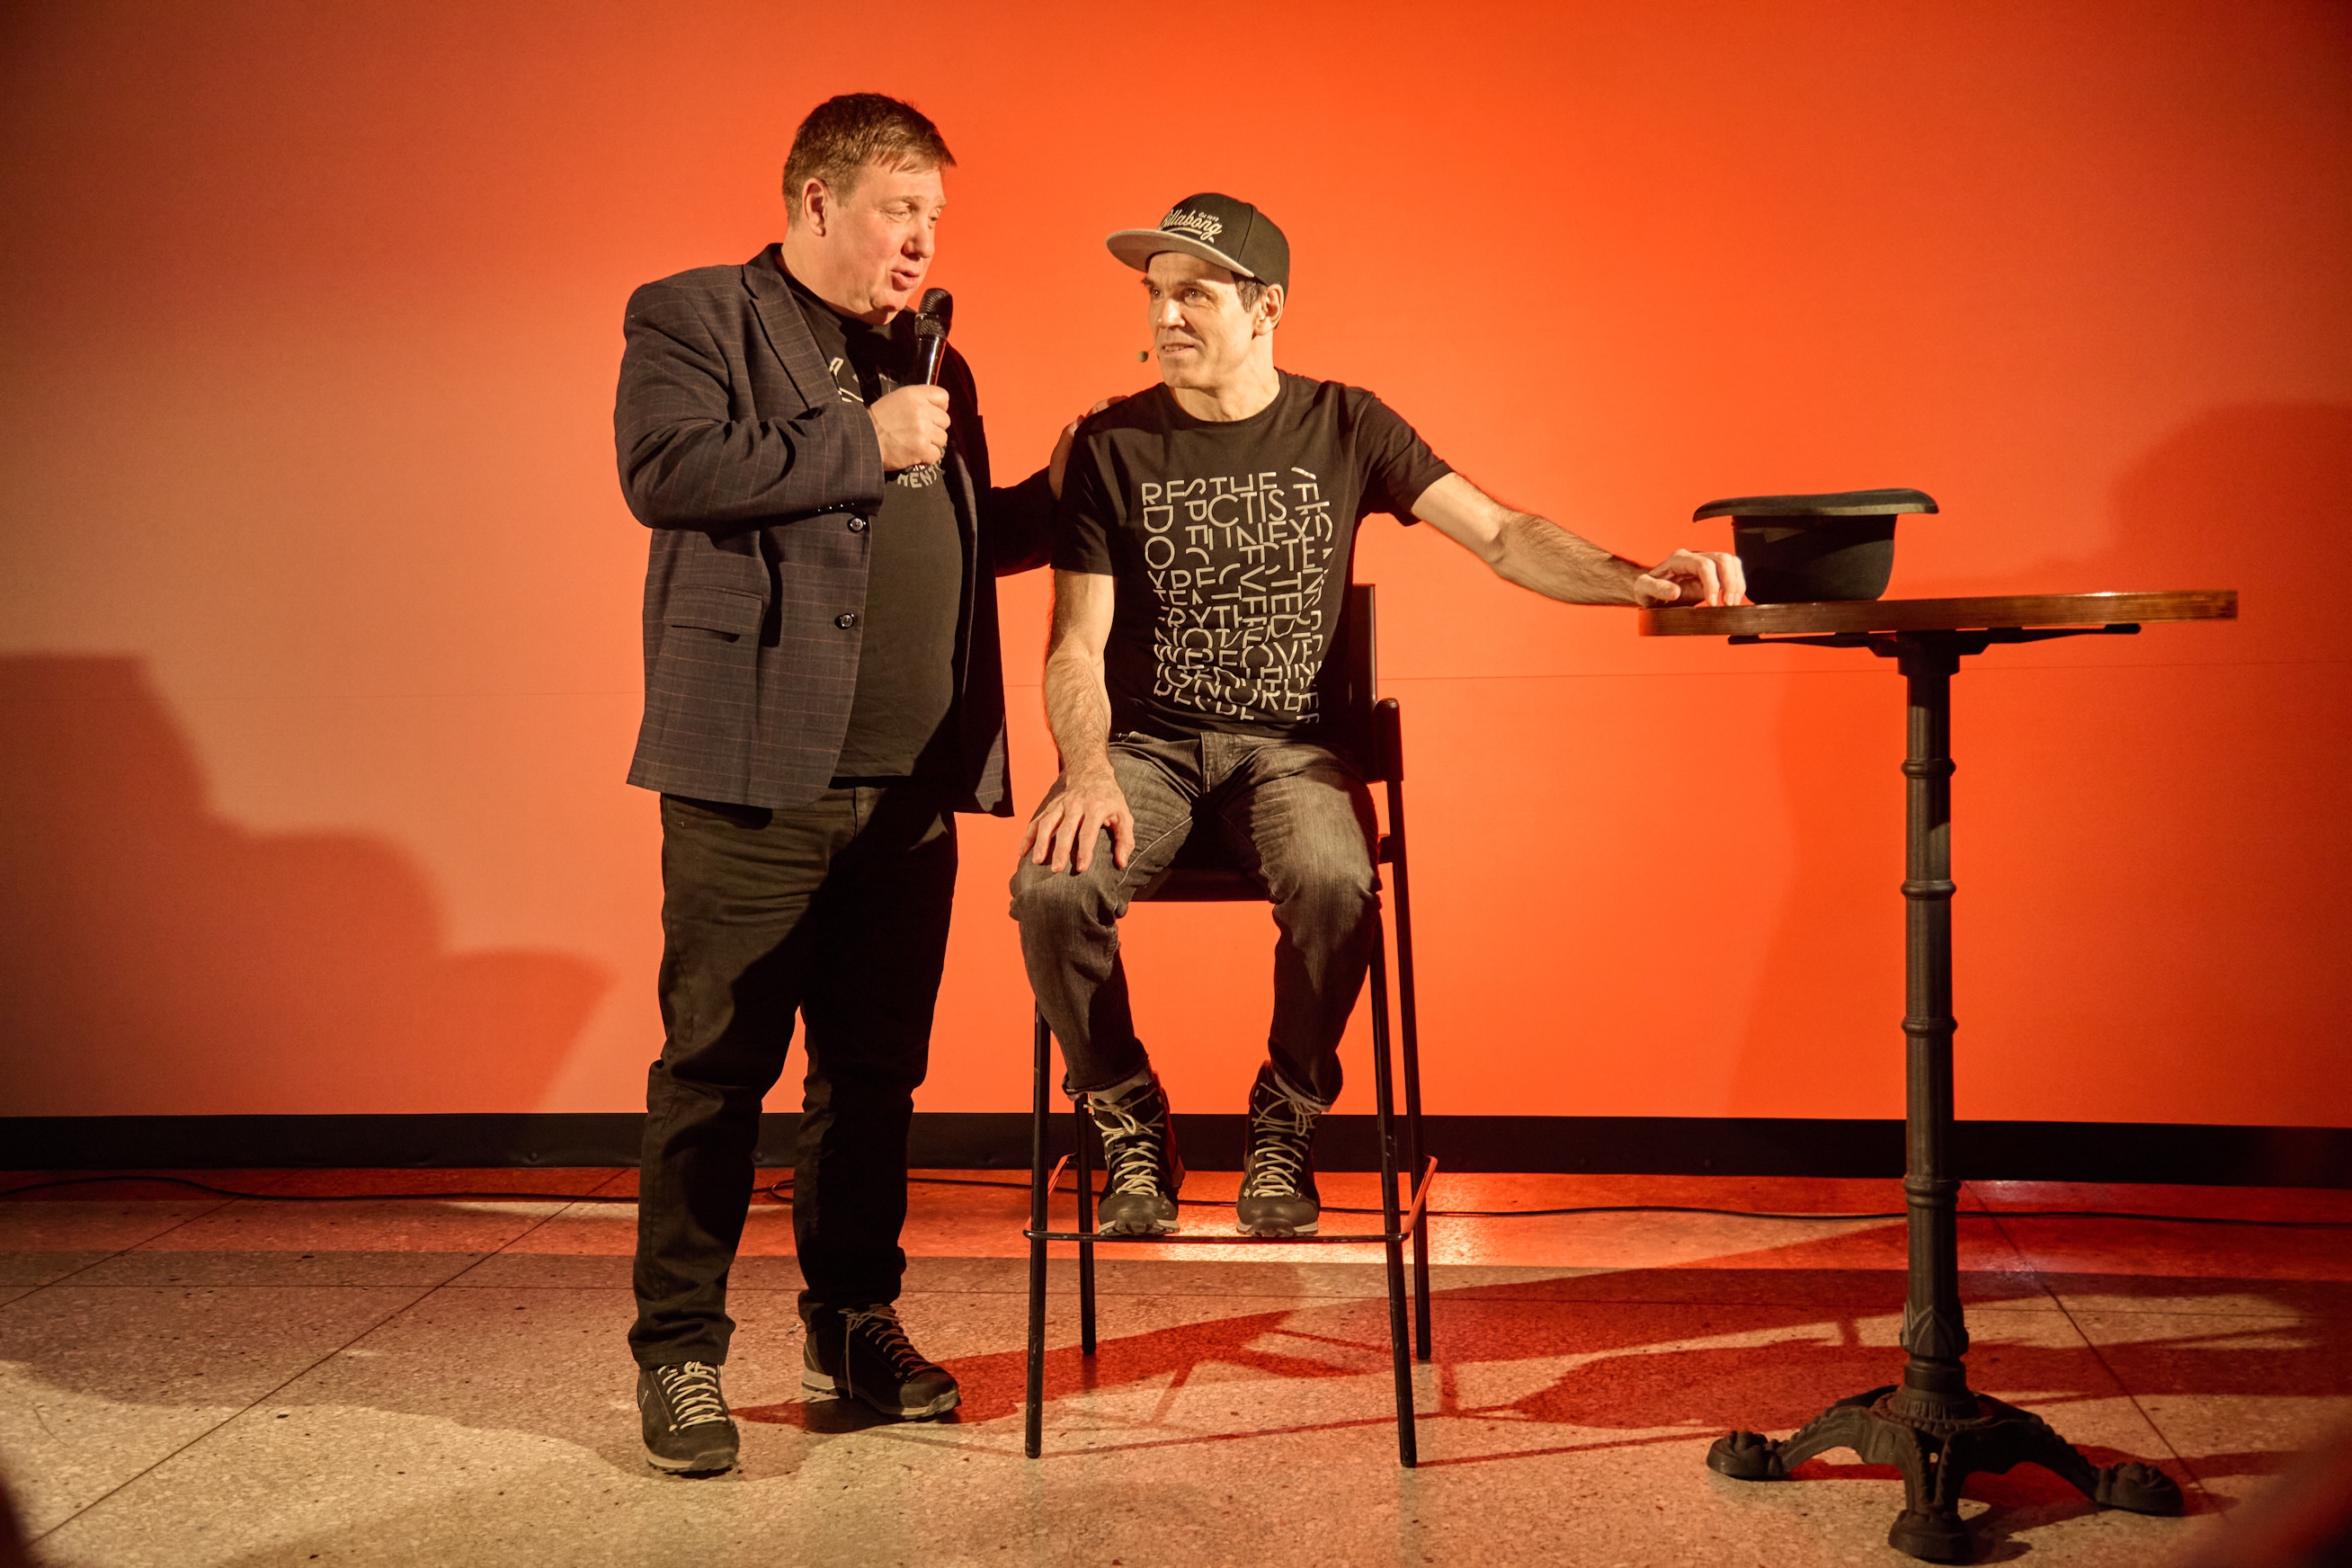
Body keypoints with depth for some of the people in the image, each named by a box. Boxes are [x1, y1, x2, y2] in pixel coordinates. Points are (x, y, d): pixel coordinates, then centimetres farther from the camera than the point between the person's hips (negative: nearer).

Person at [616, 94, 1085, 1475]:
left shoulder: (933, 363, 22)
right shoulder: (692, 319, 2)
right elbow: (667, 471, -16)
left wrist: (1060, 495, 11)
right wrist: (864, 445, -12)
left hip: (911, 788, 6)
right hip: (759, 779, -6)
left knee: (877, 1070, 12)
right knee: (718, 1068, -1)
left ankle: (855, 1320, 25)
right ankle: (679, 1349, 9)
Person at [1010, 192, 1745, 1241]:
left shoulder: (1344, 429, 6)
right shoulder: (1111, 447, 3)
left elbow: (1500, 536, 1)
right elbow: (1076, 647, -1)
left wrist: (1639, 582, -16)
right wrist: (1090, 775, -21)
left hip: (1291, 745, 0)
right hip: (1145, 741, 1)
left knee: (1333, 886, -34)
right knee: (1052, 886, -31)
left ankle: (1286, 1125, -6)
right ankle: (1131, 1131, -5)